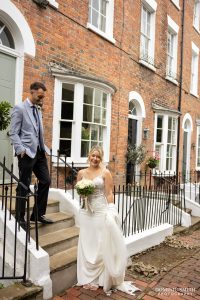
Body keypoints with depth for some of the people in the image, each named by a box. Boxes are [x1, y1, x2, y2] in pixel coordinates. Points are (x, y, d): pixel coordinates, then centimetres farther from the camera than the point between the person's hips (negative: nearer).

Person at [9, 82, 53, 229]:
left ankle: (38, 214, 20)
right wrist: (21, 150, -19)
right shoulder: (19, 108, -4)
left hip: (39, 152, 8)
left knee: (46, 181, 7)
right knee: (24, 186, 1)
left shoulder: (38, 111, 18)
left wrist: (43, 148, 8)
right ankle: (20, 218, 16)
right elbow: (13, 133, -9)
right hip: (27, 153, -7)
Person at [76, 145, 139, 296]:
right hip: (85, 212, 4)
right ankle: (88, 278, 26)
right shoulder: (82, 173, 6)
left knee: (100, 245, 3)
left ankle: (98, 278, 19)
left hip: (100, 211, -4)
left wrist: (111, 212, -14)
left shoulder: (105, 172, -5)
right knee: (86, 245, 10)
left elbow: (109, 194, -7)